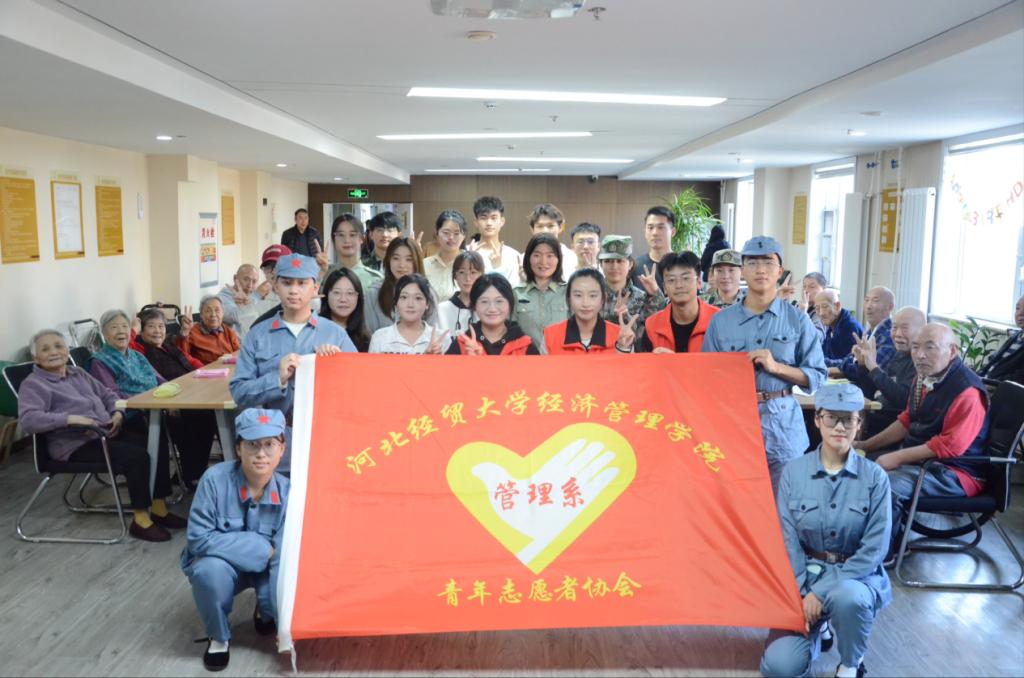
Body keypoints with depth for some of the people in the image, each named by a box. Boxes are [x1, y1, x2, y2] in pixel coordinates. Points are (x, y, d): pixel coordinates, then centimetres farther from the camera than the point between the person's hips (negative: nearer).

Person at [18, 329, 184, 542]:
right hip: (76, 445, -8)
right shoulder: (33, 385, -2)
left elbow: (107, 395, 25)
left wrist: (117, 413, 3)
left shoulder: (78, 373, 21)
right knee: (137, 456, -28)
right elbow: (27, 419, -19)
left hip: (107, 433, 8)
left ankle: (159, 508, -3)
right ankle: (140, 520, -17)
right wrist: (70, 418, -28)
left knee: (157, 445, -12)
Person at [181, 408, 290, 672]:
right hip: (222, 564, -1)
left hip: (265, 570, 1)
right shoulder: (216, 479, -26)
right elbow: (198, 539, -24)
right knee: (210, 570, -34)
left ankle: (265, 612, 16)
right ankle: (218, 637, -2)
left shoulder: (287, 492, -22)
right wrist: (260, 548, -26)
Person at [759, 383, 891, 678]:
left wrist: (822, 593, -17)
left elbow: (875, 548, -11)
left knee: (847, 598, -39)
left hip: (856, 576, -1)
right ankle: (818, 628, 19)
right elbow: (787, 540, -4)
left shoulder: (875, 477, -7)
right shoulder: (794, 472, -4)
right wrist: (801, 593, -15)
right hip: (804, 575, 1)